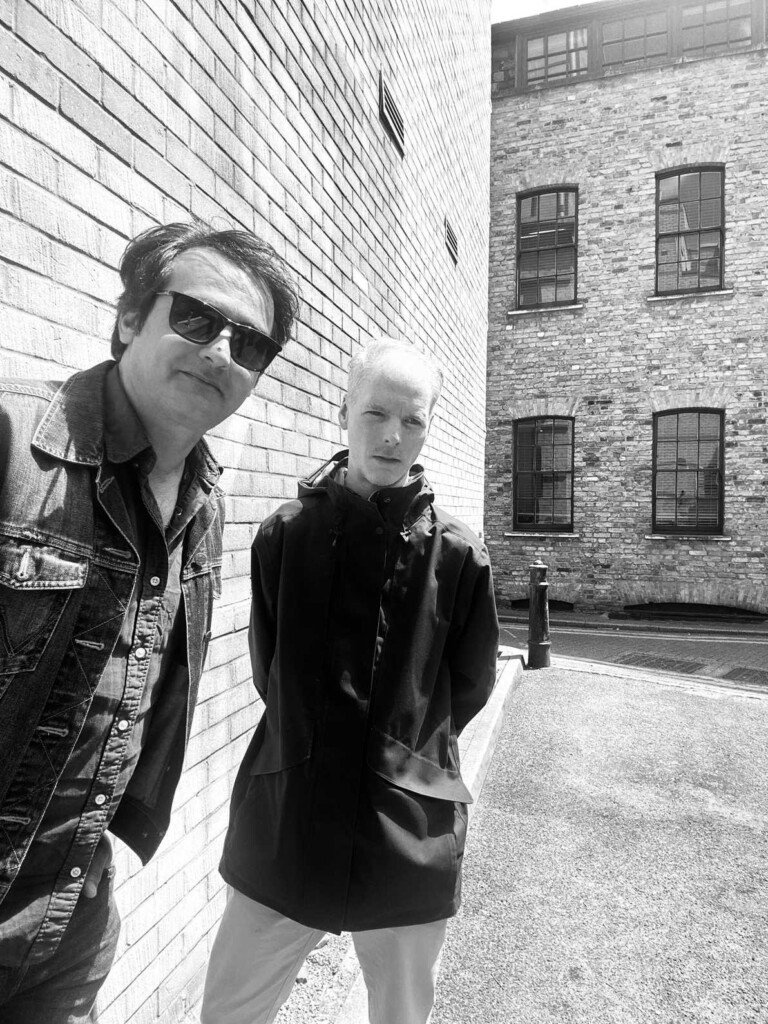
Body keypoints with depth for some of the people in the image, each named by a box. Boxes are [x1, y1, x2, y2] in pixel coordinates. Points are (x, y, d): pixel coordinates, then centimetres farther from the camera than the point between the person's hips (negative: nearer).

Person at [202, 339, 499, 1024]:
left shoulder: (459, 554, -7)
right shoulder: (286, 534, -5)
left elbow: (468, 687, 4)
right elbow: (269, 672, 4)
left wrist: (405, 754, 7)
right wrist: (308, 758, 5)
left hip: (410, 837, 0)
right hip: (284, 829, 1)